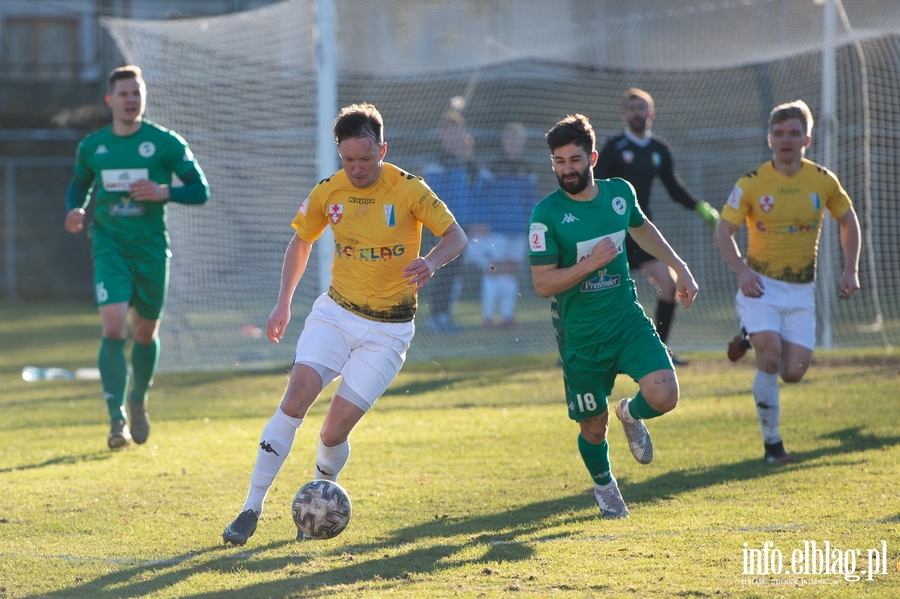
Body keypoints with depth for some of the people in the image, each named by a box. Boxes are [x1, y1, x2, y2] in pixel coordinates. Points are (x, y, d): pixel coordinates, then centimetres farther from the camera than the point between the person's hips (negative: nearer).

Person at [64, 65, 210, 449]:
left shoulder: (166, 143, -3)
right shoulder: (92, 146, 5)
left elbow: (200, 191, -1)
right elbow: (79, 184, 22)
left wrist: (164, 192, -19)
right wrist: (75, 210, 0)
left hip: (151, 248, 0)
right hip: (109, 247, 0)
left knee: (146, 331, 11)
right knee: (113, 325, -18)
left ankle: (138, 402, 38)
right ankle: (117, 417, -15)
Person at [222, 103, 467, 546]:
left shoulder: (408, 190, -12)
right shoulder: (327, 193, -2)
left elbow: (456, 236, -10)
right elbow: (301, 241, 14)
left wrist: (431, 261, -32)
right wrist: (283, 303, 7)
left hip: (388, 330, -2)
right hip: (335, 313, 2)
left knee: (335, 430, -9)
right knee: (296, 397, -19)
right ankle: (252, 509, -14)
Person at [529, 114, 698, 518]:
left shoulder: (619, 192, 0)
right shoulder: (547, 214, -14)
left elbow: (641, 228, 24)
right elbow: (543, 284, -16)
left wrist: (680, 268, 21)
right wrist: (593, 262, -23)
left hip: (628, 321, 3)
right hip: (581, 335, -3)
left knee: (664, 396, -18)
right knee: (593, 427, 7)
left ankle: (631, 414, 19)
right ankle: (604, 486, 39)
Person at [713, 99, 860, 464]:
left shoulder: (823, 181, -2)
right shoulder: (751, 184, -9)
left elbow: (848, 221, 14)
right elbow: (723, 233, -4)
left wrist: (850, 270, 4)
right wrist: (742, 271, -21)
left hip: (801, 291, 3)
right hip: (761, 286, -3)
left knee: (793, 372, -6)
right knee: (771, 355, -23)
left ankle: (752, 339, 27)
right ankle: (771, 442, -7)